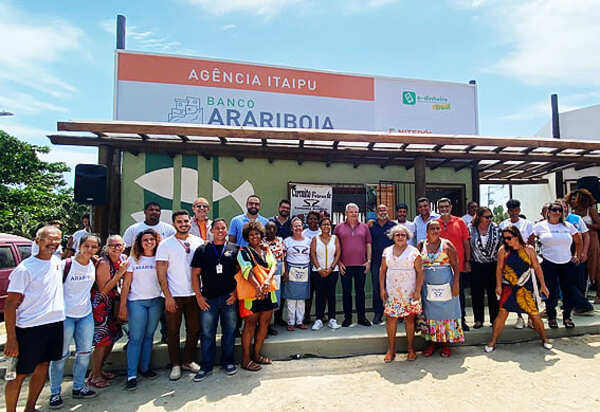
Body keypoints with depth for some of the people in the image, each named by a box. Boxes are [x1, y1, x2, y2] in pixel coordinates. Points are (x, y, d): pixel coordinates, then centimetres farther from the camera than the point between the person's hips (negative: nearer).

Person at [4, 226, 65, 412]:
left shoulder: (58, 262, 5)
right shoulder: (24, 269, -14)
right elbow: (10, 304, -13)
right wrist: (11, 339, -15)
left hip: (55, 323, 6)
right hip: (30, 328, -6)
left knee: (42, 368, 18)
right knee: (20, 374, 5)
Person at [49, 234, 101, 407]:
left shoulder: (94, 264, 0)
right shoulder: (65, 265, -15)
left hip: (86, 315, 5)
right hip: (65, 315, -5)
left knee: (85, 352, 11)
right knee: (60, 355, 5)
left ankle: (78, 388, 28)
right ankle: (55, 393, 23)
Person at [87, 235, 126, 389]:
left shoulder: (123, 258, 0)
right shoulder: (103, 263, -21)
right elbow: (103, 290, -21)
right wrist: (119, 273, -26)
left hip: (112, 303, 7)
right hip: (99, 303, -7)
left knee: (112, 337, 13)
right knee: (103, 340, -3)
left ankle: (98, 369, 31)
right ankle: (95, 376, 14)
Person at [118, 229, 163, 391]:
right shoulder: (133, 259, 2)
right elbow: (126, 284, 2)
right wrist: (122, 306, -3)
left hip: (155, 301, 2)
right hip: (136, 302, -2)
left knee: (149, 336, 10)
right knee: (136, 338, -2)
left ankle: (145, 367, 23)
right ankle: (131, 375, 6)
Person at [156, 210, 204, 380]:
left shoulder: (198, 242, 4)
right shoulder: (165, 244, -4)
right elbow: (161, 273, -6)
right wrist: (167, 296, -11)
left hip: (194, 294, 3)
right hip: (173, 296, -3)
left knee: (194, 329, 10)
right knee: (173, 331, 7)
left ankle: (188, 361, 28)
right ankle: (175, 365, 23)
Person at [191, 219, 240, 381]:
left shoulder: (234, 249, 5)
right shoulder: (202, 250, 5)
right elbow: (195, 274, 5)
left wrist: (236, 292, -3)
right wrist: (198, 296, -2)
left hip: (229, 298, 0)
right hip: (208, 299, 0)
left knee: (229, 331, 10)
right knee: (207, 334, 6)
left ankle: (228, 362, 27)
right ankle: (206, 366, 21)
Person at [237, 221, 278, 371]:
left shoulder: (267, 250, 13)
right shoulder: (244, 251, -2)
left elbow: (274, 265, -2)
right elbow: (247, 271, -16)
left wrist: (267, 280, -22)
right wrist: (258, 287, -30)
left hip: (268, 292, 5)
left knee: (264, 322, 10)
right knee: (250, 324, 0)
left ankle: (257, 354, 25)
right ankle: (246, 359, 10)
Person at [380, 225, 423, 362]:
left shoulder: (414, 252, -1)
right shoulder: (387, 251, 7)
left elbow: (420, 272, -2)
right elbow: (382, 270, 9)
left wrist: (418, 290, -9)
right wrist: (382, 289, 2)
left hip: (410, 292, -2)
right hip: (392, 293, 2)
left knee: (410, 319, 4)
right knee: (390, 318, 1)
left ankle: (411, 349, 20)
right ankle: (391, 349, 13)